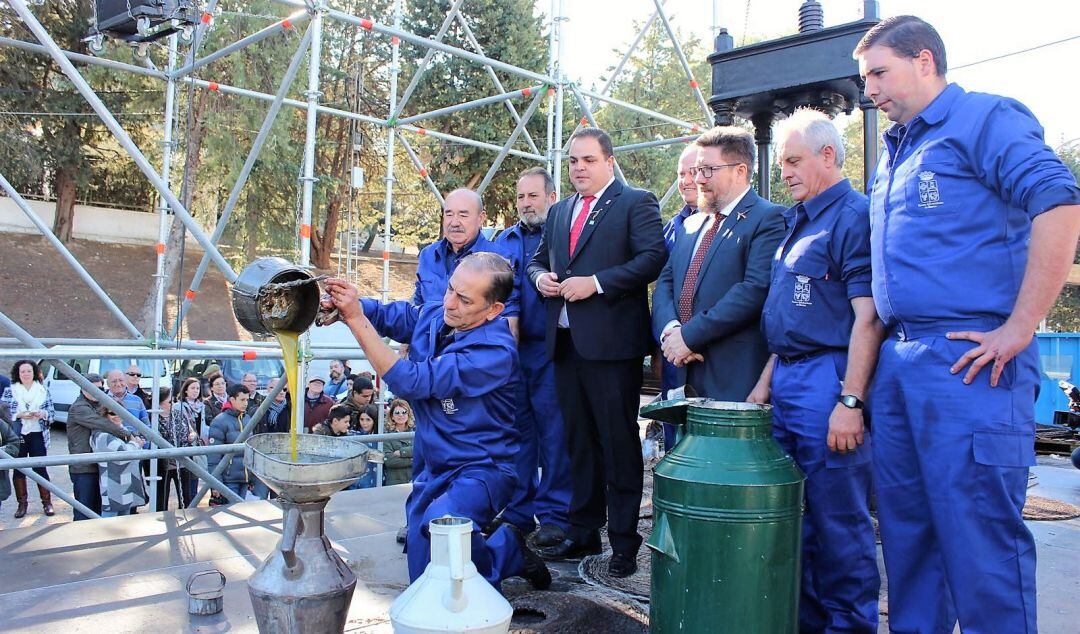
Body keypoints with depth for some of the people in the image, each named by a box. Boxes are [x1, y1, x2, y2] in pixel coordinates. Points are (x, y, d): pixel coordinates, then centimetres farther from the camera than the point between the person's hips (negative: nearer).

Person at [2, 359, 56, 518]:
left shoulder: (43, 390, 6)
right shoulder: (9, 391, 3)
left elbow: (52, 412, 8)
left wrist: (43, 414, -13)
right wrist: (19, 415, -14)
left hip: (38, 435, 0)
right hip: (17, 435, 0)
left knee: (40, 468, 0)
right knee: (19, 469, 5)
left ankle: (47, 502, 9)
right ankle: (22, 504, 16)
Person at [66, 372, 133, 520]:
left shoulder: (98, 405, 17)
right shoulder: (79, 408, -13)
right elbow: (102, 424, -26)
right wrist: (127, 434, -24)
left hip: (97, 466, 9)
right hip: (83, 468, -9)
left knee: (97, 509, 15)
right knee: (84, 512, -3)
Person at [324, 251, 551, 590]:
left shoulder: (495, 351, -27)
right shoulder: (434, 315, -3)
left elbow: (412, 381, -30)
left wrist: (356, 319, -29)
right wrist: (342, 302, -20)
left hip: (482, 470, -7)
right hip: (435, 469, 7)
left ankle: (508, 549, -7)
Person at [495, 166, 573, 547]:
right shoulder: (505, 240, 16)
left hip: (549, 349, -5)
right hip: (510, 349, 5)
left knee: (554, 432, -2)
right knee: (516, 430, 11)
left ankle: (554, 514, 8)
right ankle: (519, 510, 22)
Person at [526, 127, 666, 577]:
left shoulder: (637, 203, -1)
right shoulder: (558, 212, 20)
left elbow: (653, 257, -13)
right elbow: (538, 259, 26)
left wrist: (597, 282, -18)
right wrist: (540, 277, 2)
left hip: (611, 341, -7)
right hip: (565, 341, 7)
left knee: (619, 442, 0)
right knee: (579, 440, 14)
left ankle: (624, 541, 11)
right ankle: (583, 532, 25)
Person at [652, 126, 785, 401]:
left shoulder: (768, 218, -6)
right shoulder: (691, 225, 18)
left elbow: (756, 288, -17)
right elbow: (666, 281, 14)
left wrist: (689, 335, -17)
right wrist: (669, 328, -7)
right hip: (682, 366, 6)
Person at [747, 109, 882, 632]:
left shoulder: (854, 216, -9)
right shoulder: (797, 222, 18)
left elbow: (868, 318, -17)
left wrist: (850, 401, -22)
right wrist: (766, 380, 17)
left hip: (828, 382, -9)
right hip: (786, 383, 9)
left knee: (838, 519, 0)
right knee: (792, 515, 14)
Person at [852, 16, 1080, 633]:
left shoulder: (986, 119, -3)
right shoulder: (894, 152, 21)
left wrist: (1020, 328, -19)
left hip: (968, 360, -8)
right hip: (897, 364, 8)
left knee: (980, 535, -4)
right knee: (907, 530, 13)